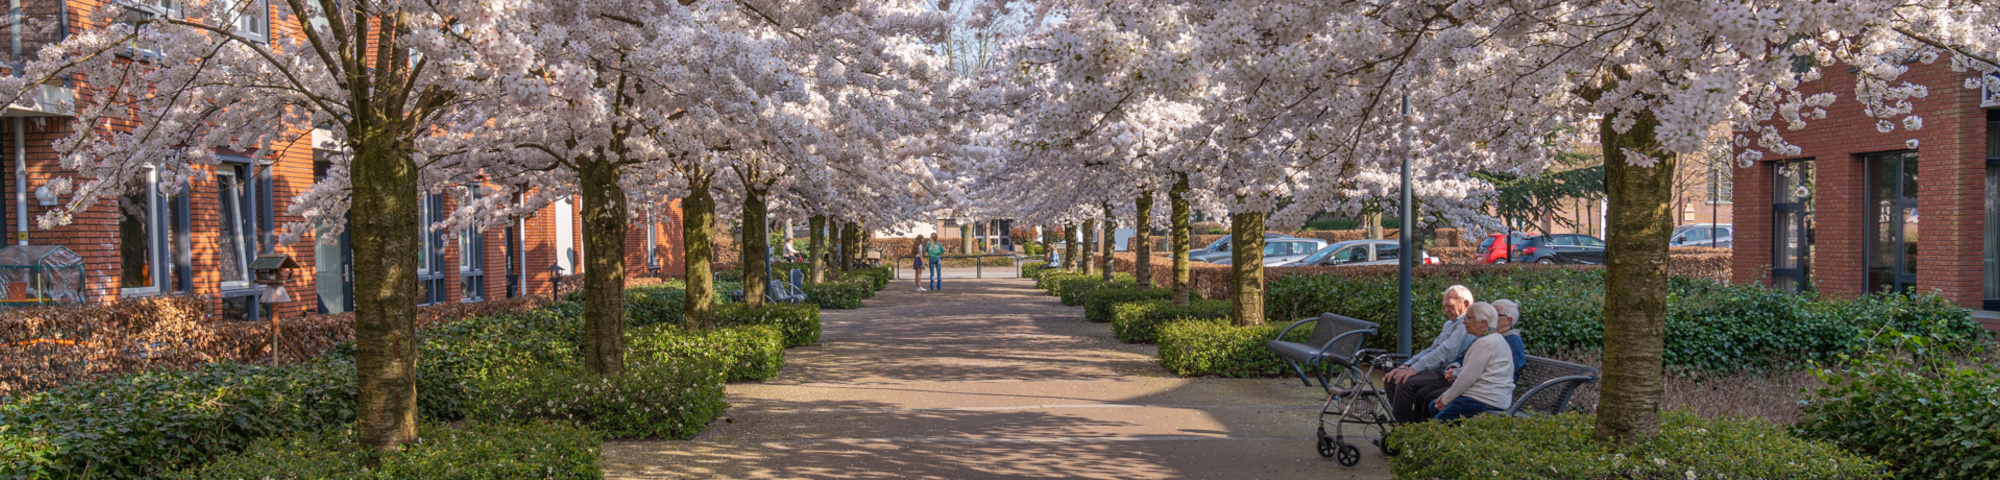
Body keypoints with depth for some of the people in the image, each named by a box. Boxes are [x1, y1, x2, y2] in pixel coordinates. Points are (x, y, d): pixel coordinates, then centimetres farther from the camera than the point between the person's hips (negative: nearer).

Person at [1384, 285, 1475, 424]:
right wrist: (1405, 366, 7)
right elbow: (1432, 350, 22)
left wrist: (1414, 369, -24)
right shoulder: (1449, 324, 25)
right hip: (1436, 370, 10)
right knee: (1391, 379, -4)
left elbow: (1446, 353, -20)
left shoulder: (1466, 324, -10)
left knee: (1406, 382, -28)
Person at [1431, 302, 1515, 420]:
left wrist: (1446, 400, -7)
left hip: (1486, 401, -11)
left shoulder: (1485, 343, -15)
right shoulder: (1495, 340, 21)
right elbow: (1469, 374, 21)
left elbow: (1468, 377, -17)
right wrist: (1447, 395, 13)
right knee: (1433, 406, 16)